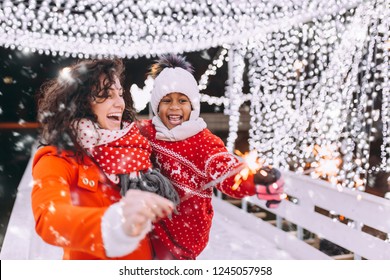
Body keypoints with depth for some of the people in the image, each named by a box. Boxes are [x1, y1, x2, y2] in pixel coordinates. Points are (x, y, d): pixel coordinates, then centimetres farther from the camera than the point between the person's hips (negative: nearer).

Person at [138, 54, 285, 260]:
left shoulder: (204, 141, -16)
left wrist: (255, 180, -53)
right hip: (156, 222, 4)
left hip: (186, 228, -3)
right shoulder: (144, 131, -3)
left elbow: (227, 171, -33)